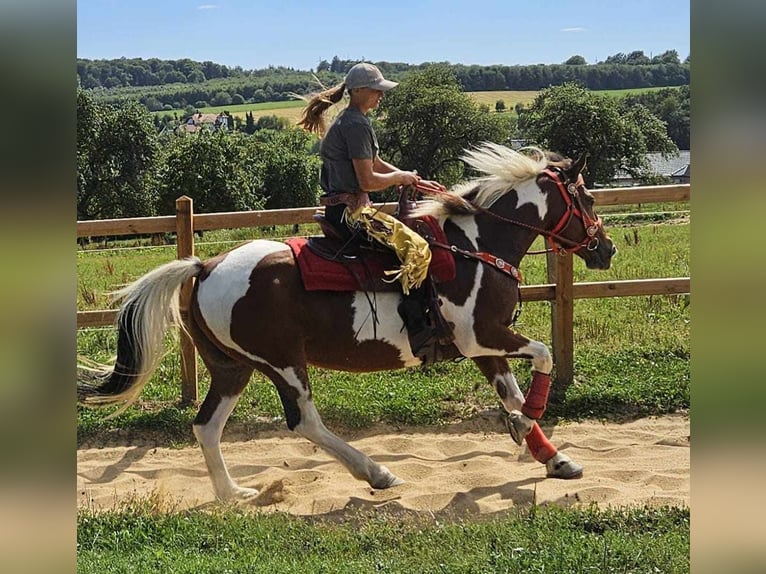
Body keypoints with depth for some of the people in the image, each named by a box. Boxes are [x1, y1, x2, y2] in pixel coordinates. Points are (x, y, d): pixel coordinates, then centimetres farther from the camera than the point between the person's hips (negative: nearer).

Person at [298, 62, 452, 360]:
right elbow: (368, 180, -19)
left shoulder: (347, 121, 19)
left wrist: (416, 181, 21)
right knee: (416, 248, -21)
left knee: (409, 238, 22)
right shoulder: (357, 125, -14)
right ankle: (418, 329, -26)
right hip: (351, 210, -11)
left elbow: (375, 163, 27)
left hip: (340, 210, 11)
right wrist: (401, 177, -2)